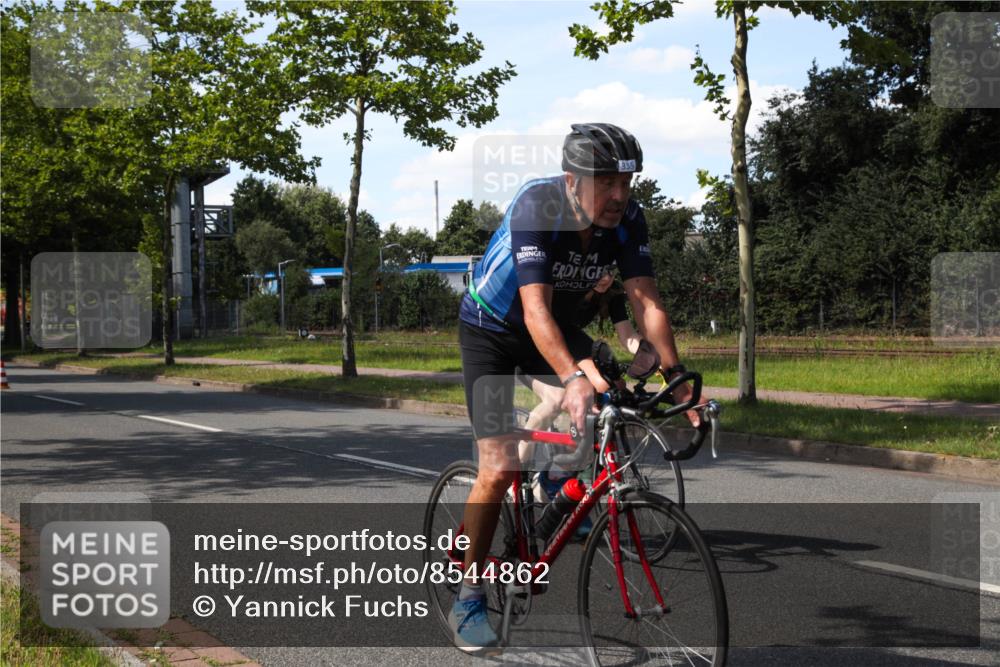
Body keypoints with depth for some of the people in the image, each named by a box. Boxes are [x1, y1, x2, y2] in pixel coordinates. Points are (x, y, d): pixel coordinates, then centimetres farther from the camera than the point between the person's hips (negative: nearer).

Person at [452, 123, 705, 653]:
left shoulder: (627, 218, -18)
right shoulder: (536, 207, -33)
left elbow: (645, 301, -20)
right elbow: (535, 310, -41)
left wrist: (676, 377, -32)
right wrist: (572, 379, -54)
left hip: (558, 324, 5)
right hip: (491, 327, -5)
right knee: (500, 468, -15)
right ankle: (468, 599, -2)